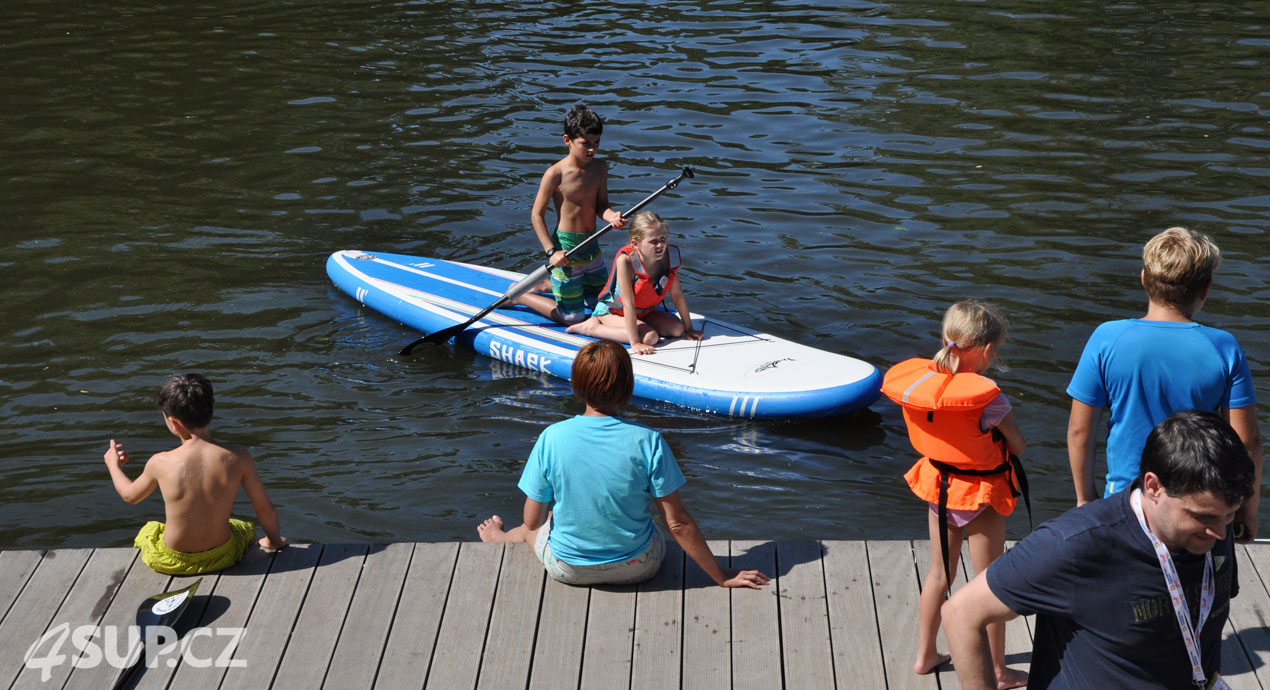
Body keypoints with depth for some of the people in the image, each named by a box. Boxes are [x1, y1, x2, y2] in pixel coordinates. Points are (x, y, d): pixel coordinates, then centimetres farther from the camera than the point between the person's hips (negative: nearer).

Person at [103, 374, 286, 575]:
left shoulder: (160, 463, -18)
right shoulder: (238, 457, -19)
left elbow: (130, 495, 3)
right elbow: (265, 509, -8)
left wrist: (113, 464, 24)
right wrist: (275, 540, 13)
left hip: (171, 563, 0)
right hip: (222, 558, 1)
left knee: (147, 531, 35)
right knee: (246, 528, 35)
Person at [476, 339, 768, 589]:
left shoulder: (552, 438, -19)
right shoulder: (648, 442, -21)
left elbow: (533, 521, -10)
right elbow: (678, 523, -17)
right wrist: (722, 576, -7)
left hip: (567, 569, 0)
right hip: (637, 568, 0)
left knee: (530, 529, 34)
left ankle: (499, 538, 67)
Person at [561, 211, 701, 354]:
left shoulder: (669, 256, -16)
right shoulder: (625, 261, -32)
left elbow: (677, 295, -6)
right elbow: (628, 304, -32)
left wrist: (688, 328, -2)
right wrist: (635, 343, -33)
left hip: (643, 312, 7)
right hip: (611, 311, -7)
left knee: (677, 328, -11)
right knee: (650, 337, -28)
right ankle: (593, 327, -14)